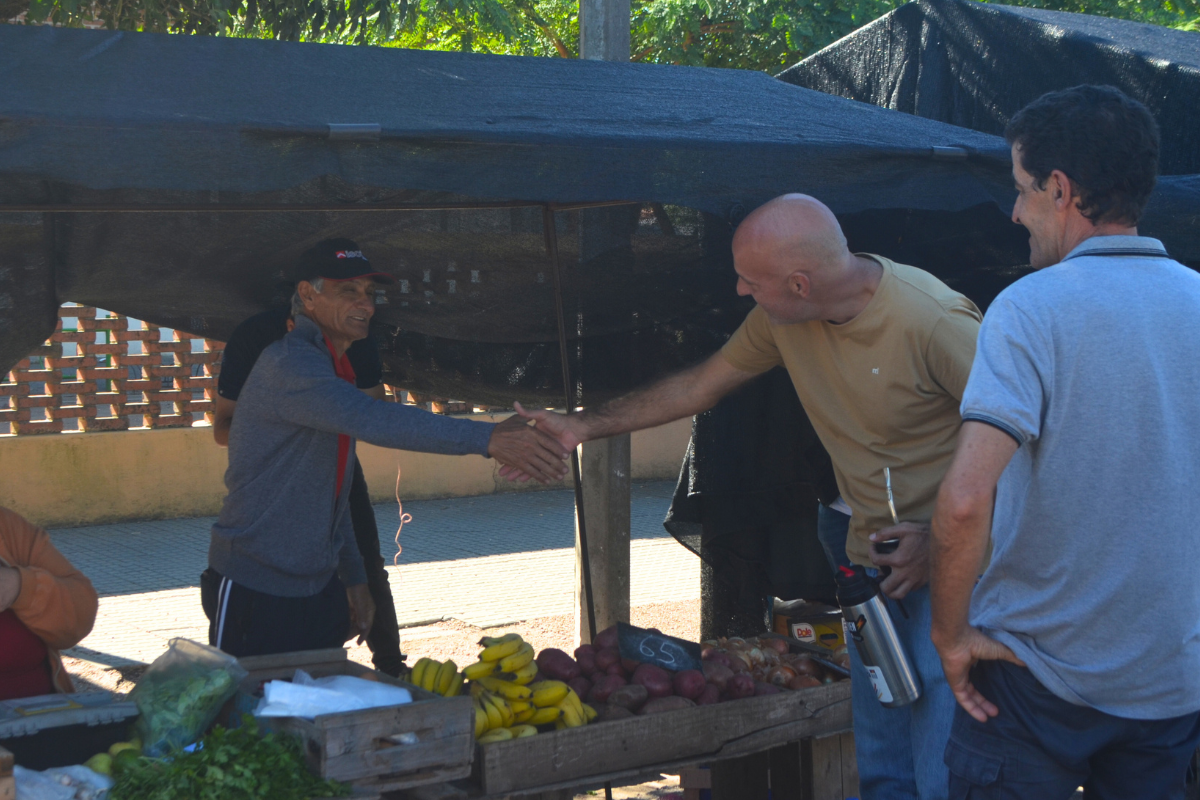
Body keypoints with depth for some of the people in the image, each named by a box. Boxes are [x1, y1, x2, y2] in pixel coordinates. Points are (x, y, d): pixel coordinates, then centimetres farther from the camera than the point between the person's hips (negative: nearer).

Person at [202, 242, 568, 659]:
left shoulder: (332, 370, 16)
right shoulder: (288, 363, -16)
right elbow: (371, 420, -32)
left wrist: (354, 579, 19)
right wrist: (486, 439, -37)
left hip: (319, 590, 9)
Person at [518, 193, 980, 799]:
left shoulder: (933, 321, -25)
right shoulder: (782, 318, -3)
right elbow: (701, 385, 11)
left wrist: (943, 539, -21)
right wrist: (584, 426, 10)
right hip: (872, 562, 7)